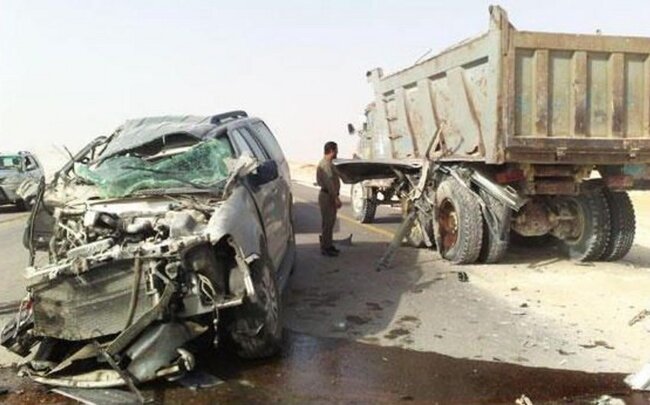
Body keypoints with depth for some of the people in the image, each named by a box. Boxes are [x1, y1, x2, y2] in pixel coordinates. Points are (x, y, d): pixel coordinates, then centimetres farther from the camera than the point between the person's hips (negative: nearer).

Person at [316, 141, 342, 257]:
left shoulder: (327, 163, 16)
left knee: (330, 221, 16)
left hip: (329, 196, 11)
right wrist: (336, 198, -24)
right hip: (327, 196, -11)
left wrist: (335, 197, 21)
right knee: (328, 222, -5)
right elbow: (329, 183, -25)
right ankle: (325, 248, 0)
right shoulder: (326, 164, -18)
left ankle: (328, 245, 24)